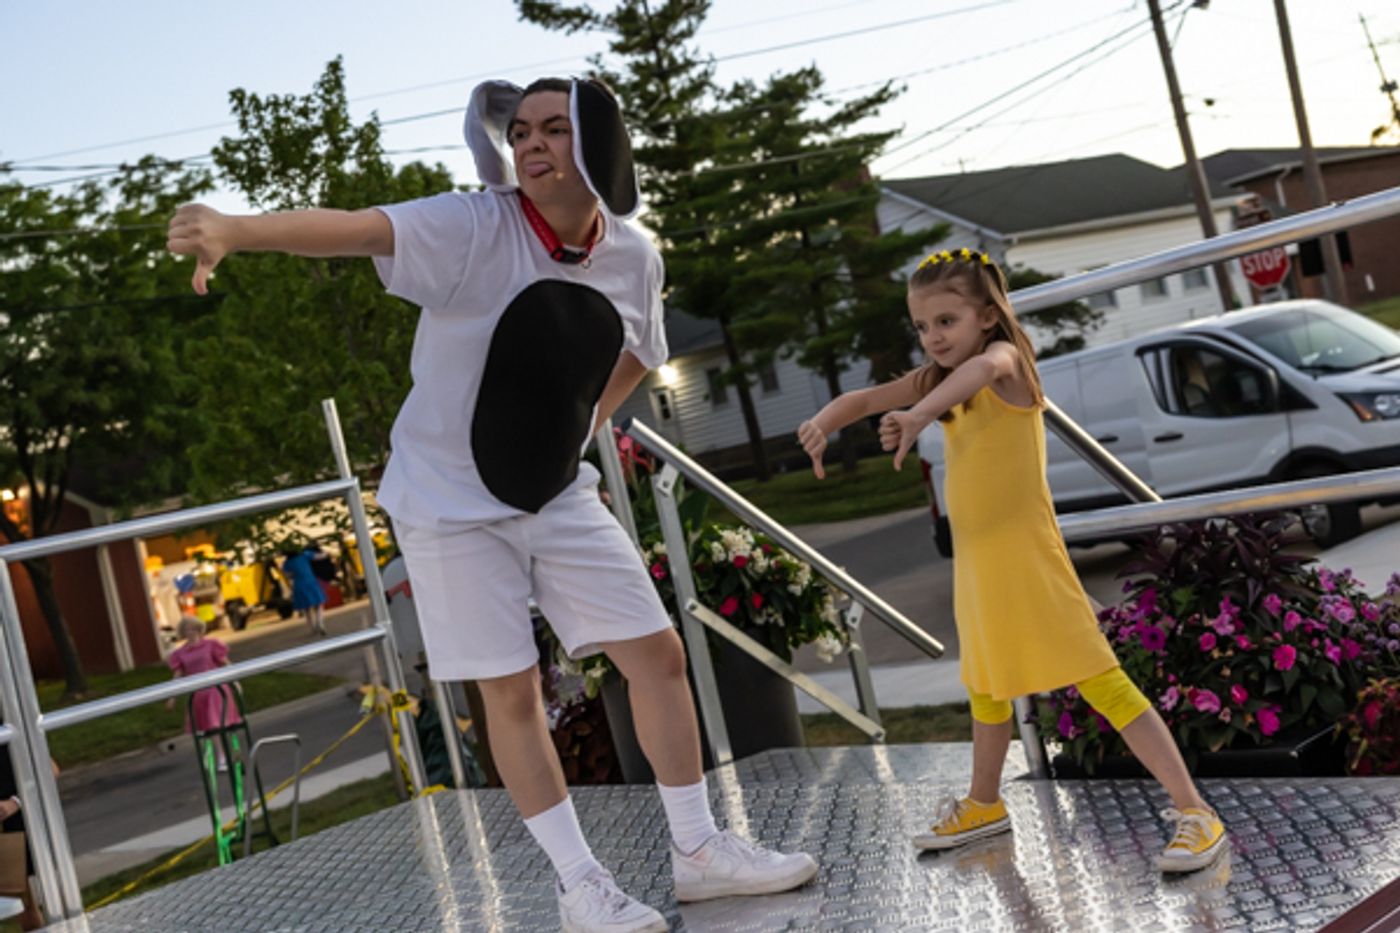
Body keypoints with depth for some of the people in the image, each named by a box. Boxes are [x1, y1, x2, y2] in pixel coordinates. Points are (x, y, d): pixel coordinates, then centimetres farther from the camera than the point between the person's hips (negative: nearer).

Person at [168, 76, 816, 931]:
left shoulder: (635, 256, -5)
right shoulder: (473, 228, -21)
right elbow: (352, 228, -39)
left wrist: (579, 427, 8)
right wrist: (237, 229, -56)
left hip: (561, 497, 5)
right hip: (452, 502, -5)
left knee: (658, 655, 4)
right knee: (512, 691, 0)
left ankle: (699, 851, 22)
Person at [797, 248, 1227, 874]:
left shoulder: (1007, 358, -15)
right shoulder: (938, 379, 8)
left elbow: (986, 364, -39)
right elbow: (865, 399, 9)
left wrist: (920, 414, -51)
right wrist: (822, 423, -12)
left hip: (1026, 554, -9)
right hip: (975, 558, 9)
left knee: (1099, 680, -8)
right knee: (987, 683, 23)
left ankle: (1193, 811, -1)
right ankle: (984, 805, 42)